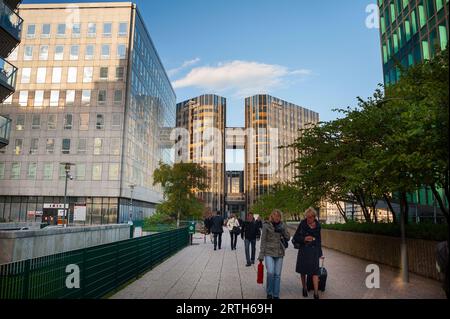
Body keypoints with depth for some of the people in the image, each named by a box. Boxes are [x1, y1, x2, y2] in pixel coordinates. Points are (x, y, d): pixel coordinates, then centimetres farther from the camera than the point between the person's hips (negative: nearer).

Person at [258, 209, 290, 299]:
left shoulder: (282, 225, 5)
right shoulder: (266, 225, -4)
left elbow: (288, 238, 7)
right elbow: (263, 240, -1)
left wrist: (282, 230, -12)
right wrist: (261, 254, -3)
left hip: (279, 252, 3)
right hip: (269, 252, -3)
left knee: (277, 274, 5)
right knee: (270, 272, -15)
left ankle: (276, 295, 18)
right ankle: (269, 293, 7)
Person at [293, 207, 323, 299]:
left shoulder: (318, 225, 2)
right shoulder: (302, 224, -7)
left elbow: (319, 239, 14)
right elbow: (295, 238, -2)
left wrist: (320, 253, 16)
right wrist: (304, 239, -20)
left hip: (314, 250, 1)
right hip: (304, 250, -1)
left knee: (315, 271, -6)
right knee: (303, 271, 10)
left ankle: (316, 293, -3)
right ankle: (304, 288, 31)